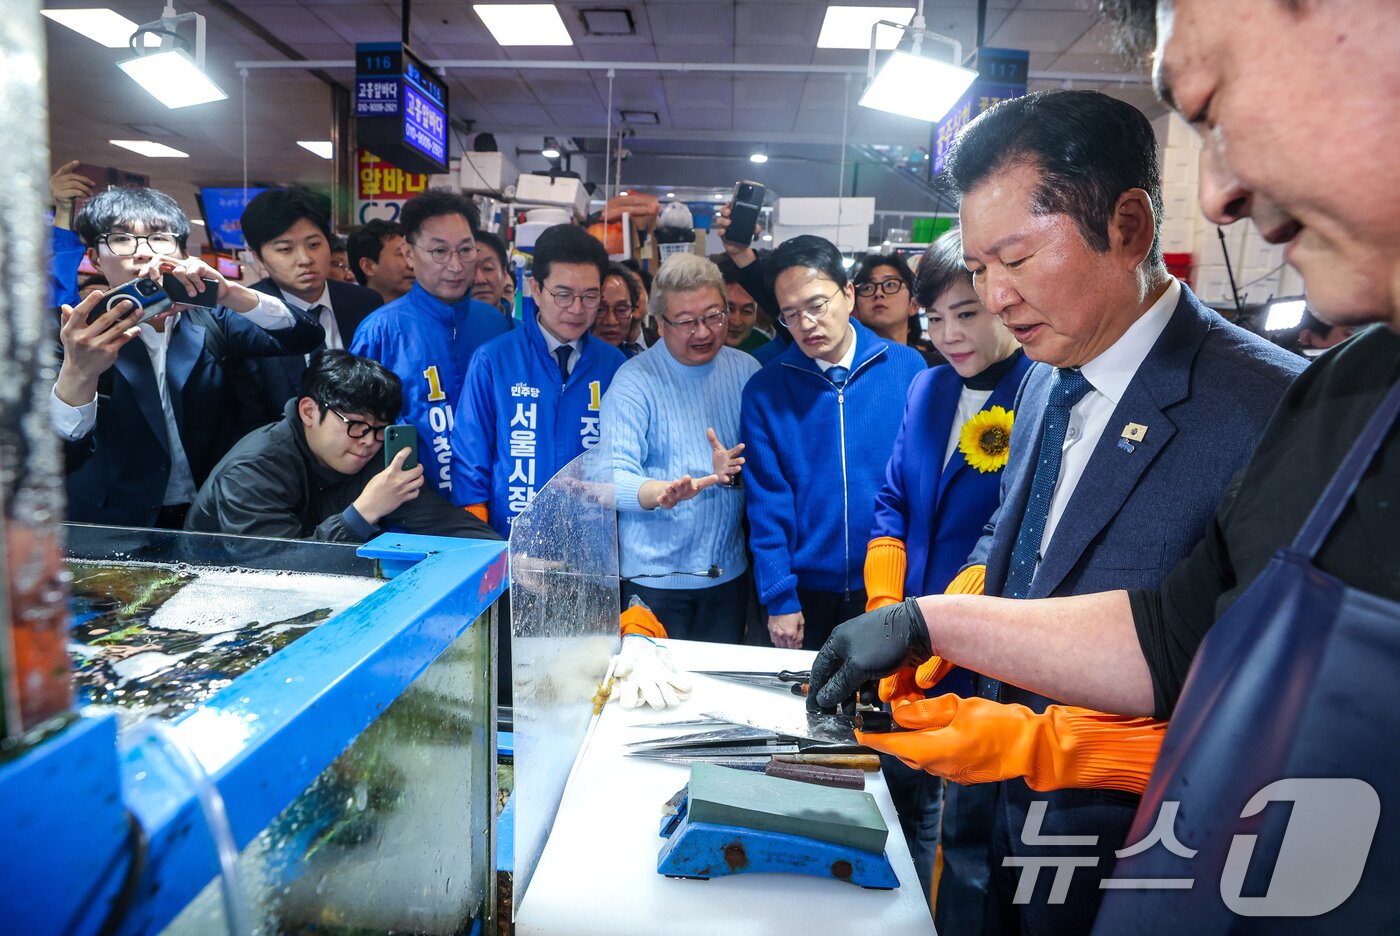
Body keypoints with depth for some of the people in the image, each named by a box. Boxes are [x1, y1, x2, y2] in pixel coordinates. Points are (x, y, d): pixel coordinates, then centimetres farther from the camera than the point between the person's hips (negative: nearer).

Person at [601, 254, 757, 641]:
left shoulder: (745, 370, 3)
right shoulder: (634, 380, -10)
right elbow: (614, 475, -18)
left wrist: (735, 472, -18)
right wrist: (663, 492, -38)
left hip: (729, 572, 4)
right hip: (654, 577, -4)